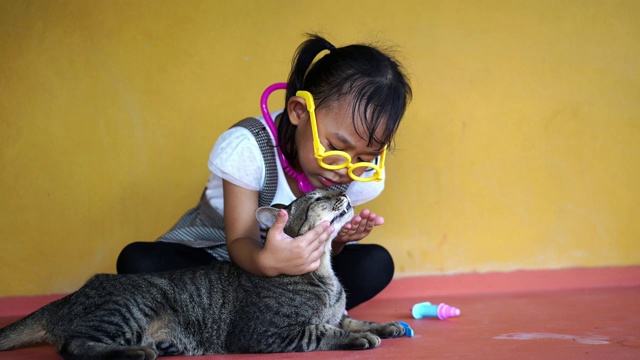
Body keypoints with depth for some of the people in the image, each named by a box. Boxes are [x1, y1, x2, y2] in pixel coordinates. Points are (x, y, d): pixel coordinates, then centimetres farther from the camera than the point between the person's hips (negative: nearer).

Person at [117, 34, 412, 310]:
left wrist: (336, 241, -36)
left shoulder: (361, 173, -16)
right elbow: (241, 241, -27)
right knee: (137, 262, -31)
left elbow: (316, 250, -10)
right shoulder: (248, 148, -27)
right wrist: (265, 262, -52)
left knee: (376, 265, -22)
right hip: (212, 252, -2)